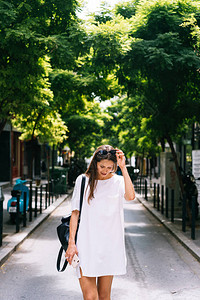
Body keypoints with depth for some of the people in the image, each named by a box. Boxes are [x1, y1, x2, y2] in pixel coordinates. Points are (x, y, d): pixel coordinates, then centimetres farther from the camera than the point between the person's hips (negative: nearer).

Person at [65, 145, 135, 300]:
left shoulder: (118, 181, 3)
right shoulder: (83, 180, 5)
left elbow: (130, 196, -20)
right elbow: (75, 212, 6)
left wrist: (123, 167, -17)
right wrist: (71, 243, -1)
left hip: (110, 245, 0)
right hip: (86, 245, 0)